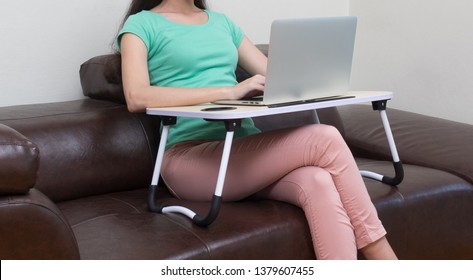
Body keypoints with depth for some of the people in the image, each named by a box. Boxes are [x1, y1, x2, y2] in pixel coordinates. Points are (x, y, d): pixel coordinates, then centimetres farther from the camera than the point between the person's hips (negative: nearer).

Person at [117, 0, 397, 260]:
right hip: (190, 157, -5)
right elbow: (137, 97, -13)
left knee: (319, 184, -29)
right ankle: (383, 259, -15)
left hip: (244, 148, 5)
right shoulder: (142, 24, 5)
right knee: (325, 139, -23)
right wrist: (229, 91, -20)